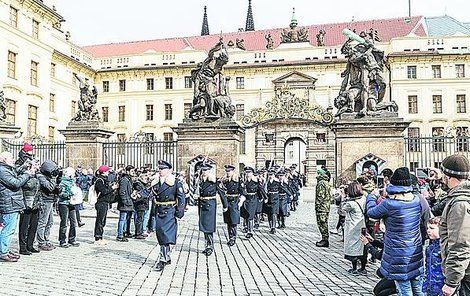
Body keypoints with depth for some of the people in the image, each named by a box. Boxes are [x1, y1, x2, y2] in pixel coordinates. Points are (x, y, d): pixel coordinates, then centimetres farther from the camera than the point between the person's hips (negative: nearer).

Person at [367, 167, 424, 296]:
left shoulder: (389, 204, -23)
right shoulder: (417, 200, -4)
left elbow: (371, 212, -5)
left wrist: (372, 196, 13)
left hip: (399, 255, -6)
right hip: (416, 253, 6)